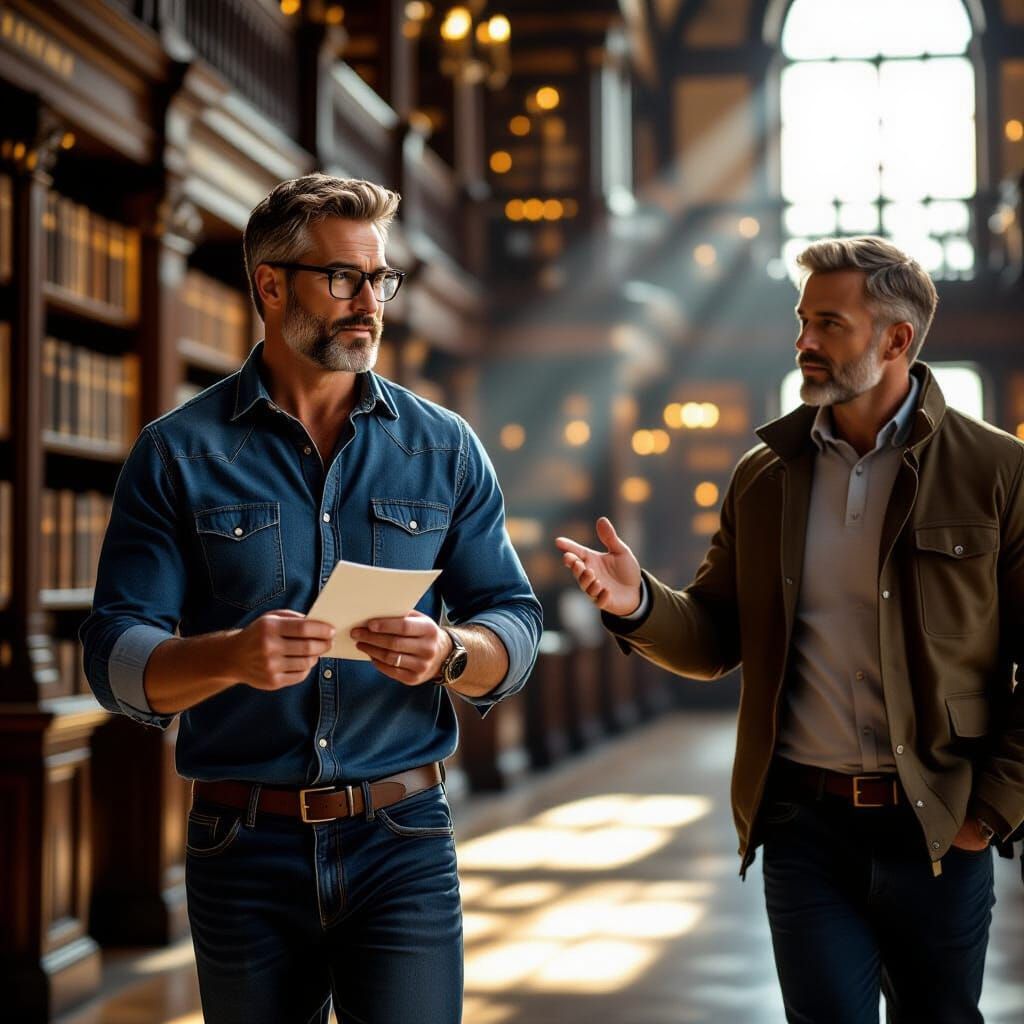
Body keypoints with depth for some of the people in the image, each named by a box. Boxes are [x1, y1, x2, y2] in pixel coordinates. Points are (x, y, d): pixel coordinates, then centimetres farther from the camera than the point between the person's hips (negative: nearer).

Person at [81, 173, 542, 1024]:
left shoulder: (444, 449, 6)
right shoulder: (180, 453, 1)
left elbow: (515, 624, 5)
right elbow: (116, 658, -5)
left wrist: (449, 653, -18)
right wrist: (230, 656, -25)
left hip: (403, 837, 1)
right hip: (243, 848, 0)